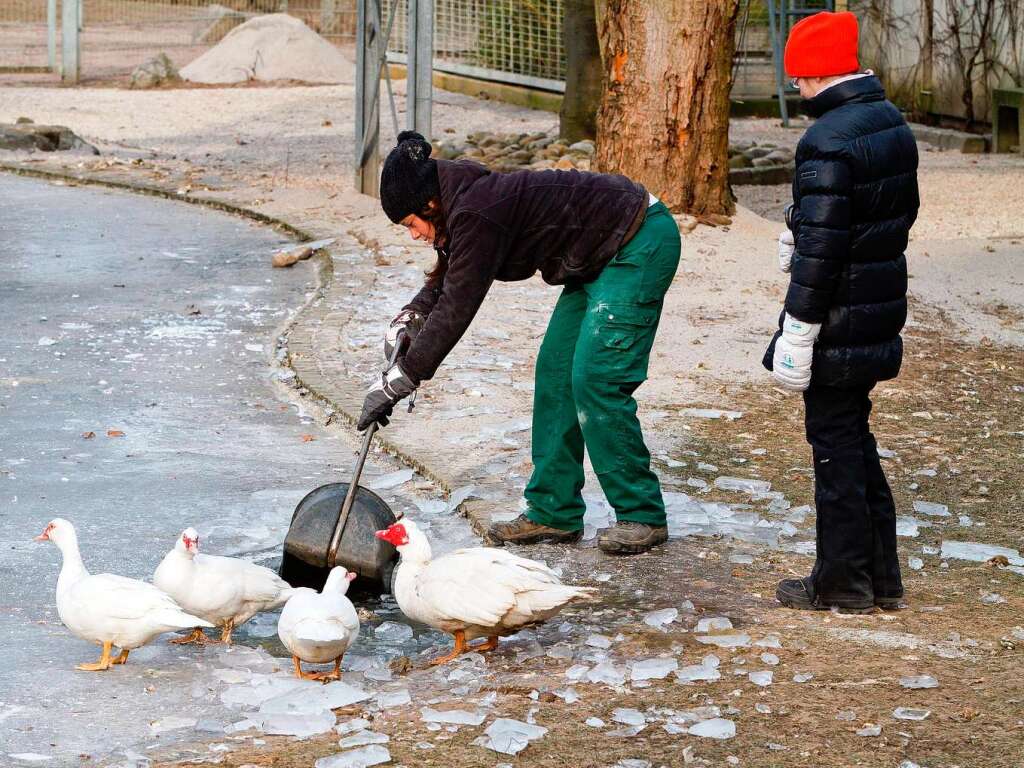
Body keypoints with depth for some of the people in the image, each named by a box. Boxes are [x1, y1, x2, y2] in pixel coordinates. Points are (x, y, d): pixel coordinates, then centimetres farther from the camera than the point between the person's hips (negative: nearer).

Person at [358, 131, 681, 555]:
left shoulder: (477, 215, -25)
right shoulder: (470, 201, 5)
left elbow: (456, 310, -25)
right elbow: (446, 281, 22)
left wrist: (396, 383, -21)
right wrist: (410, 317, 2)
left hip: (641, 246, -11)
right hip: (601, 258, 11)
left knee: (595, 381, -13)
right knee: (554, 374, 8)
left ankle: (642, 515, -2)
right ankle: (553, 512, 13)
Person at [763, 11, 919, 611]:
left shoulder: (827, 144, -22)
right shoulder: (894, 123, 7)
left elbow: (820, 249, -23)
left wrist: (798, 333, -18)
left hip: (839, 321, -9)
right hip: (884, 309, 9)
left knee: (836, 446, 2)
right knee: (856, 439, 18)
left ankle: (842, 581, 10)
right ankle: (882, 577, 23)